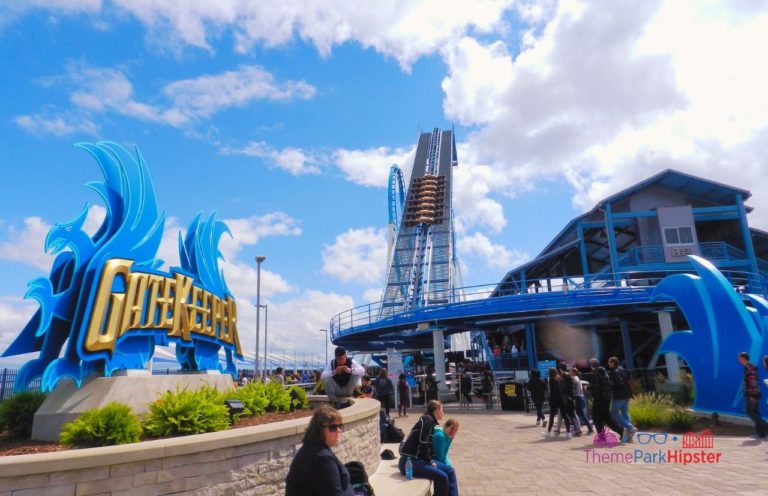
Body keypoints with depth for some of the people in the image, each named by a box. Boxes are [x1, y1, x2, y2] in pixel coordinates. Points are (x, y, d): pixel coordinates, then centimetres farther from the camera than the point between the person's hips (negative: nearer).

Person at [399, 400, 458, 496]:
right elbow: (422, 443, -21)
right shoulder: (427, 420, -12)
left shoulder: (431, 421, 17)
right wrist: (429, 462, -12)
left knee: (450, 470, 3)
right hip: (410, 461, -10)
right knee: (441, 477, -22)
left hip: (419, 459, 10)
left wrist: (430, 461, 6)